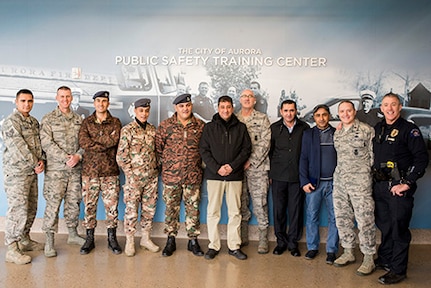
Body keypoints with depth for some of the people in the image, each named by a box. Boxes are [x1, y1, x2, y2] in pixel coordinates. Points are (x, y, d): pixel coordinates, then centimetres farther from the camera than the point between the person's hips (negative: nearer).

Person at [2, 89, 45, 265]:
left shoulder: (34, 122, 14)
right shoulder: (10, 122, -10)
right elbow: (18, 148, -17)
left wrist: (41, 160, -4)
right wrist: (35, 164, -14)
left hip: (32, 172, 8)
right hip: (16, 173, -8)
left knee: (31, 209, 14)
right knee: (18, 210, -9)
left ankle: (24, 240, 29)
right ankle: (12, 250, -1)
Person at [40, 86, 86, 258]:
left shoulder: (78, 119, 12)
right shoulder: (48, 119, 0)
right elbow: (46, 143, -9)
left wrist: (78, 156, -11)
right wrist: (65, 158, -17)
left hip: (75, 168, 4)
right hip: (55, 168, -4)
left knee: (74, 202, 11)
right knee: (53, 204, -3)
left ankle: (73, 234, 26)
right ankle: (49, 241, 6)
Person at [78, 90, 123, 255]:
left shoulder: (115, 122, 6)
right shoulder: (86, 122, 8)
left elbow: (114, 140, -12)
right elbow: (83, 142, -9)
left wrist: (94, 139, -10)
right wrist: (105, 144, -12)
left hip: (110, 171, 0)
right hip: (90, 170, 1)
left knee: (112, 205, 4)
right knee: (89, 205, 6)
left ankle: (112, 239, 17)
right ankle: (89, 239, 20)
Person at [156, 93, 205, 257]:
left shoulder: (200, 125, 3)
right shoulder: (165, 125, 0)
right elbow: (158, 146, 5)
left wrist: (199, 163, 5)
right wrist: (167, 163, 3)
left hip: (193, 176, 1)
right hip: (171, 176, 0)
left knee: (193, 208, 7)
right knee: (171, 208, 8)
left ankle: (193, 241, 20)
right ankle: (171, 240, 22)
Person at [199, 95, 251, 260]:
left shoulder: (241, 127, 7)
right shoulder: (209, 127, 5)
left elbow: (246, 149, 3)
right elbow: (204, 150, 0)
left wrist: (232, 166, -11)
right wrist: (217, 168, -13)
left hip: (235, 175, 1)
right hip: (214, 175, -1)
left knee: (235, 212, 5)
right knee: (213, 212, 3)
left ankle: (234, 246, 16)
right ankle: (213, 246, 14)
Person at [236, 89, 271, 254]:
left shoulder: (262, 119, 4)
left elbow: (265, 143, -4)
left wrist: (251, 161, -11)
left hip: (257, 167, -2)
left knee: (260, 202, -3)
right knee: (241, 203, 8)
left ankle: (263, 239, 7)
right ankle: (243, 238, 19)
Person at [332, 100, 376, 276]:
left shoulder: (366, 130, -4)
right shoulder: (337, 133, 13)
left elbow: (374, 155, -2)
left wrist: (364, 172, -4)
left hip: (360, 182, -6)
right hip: (339, 180, 6)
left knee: (364, 220, -3)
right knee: (342, 218, 12)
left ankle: (369, 258, 9)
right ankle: (348, 252, 26)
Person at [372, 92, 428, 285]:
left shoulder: (409, 129, -7)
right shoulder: (377, 129, 12)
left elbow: (422, 157, -13)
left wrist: (408, 183, -18)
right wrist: (372, 179, 10)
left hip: (398, 187, -6)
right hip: (379, 186, 6)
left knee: (398, 228, 0)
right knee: (384, 225, 17)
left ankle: (398, 270, 11)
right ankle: (384, 260, 33)